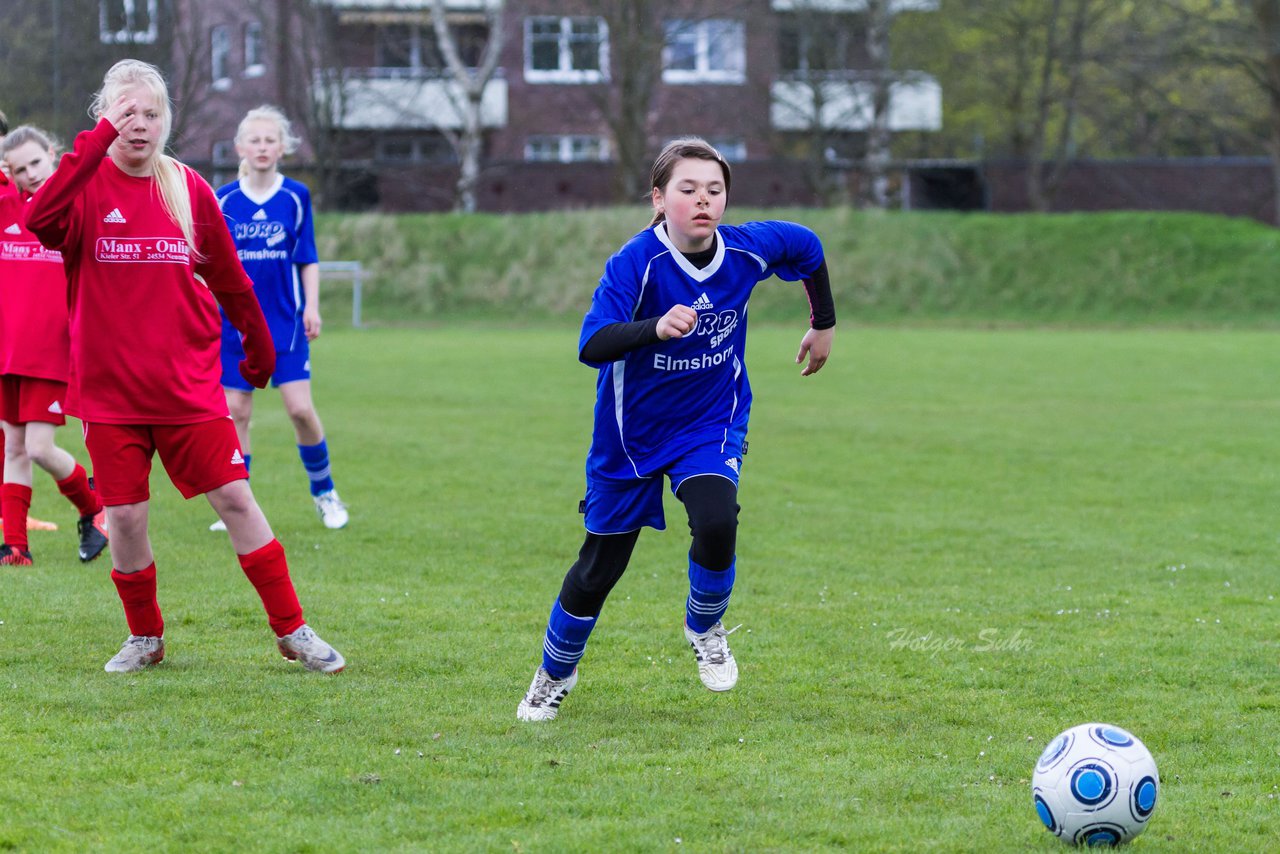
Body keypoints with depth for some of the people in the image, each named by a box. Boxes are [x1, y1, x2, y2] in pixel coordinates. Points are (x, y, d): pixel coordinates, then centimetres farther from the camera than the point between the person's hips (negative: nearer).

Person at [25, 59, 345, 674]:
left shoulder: (190, 190, 3)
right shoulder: (88, 186, -3)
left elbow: (229, 280, 14)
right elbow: (40, 219, -27)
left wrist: (259, 347, 22)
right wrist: (97, 142, -29)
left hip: (188, 387, 1)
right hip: (108, 388, -1)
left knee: (234, 499, -2)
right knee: (124, 517, 0)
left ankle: (293, 631, 6)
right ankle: (144, 637, 21)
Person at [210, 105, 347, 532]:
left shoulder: (296, 197, 1)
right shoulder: (223, 201, 2)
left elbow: (308, 260, 5)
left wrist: (312, 307, -4)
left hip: (285, 321, -1)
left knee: (300, 408, -9)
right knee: (235, 412, 0)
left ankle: (324, 490, 11)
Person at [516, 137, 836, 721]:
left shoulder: (747, 250, -14)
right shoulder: (636, 263, -25)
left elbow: (808, 247, 9)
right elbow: (592, 346, -39)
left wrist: (824, 325, 18)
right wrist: (656, 328, -56)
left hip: (711, 425, 2)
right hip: (632, 433, -1)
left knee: (716, 524, -28)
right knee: (600, 565, 8)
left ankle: (704, 629, 5)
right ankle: (555, 673, 36)